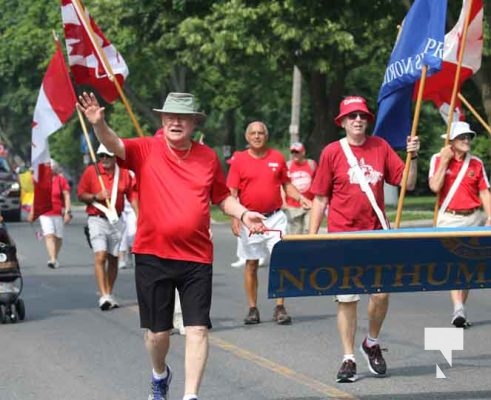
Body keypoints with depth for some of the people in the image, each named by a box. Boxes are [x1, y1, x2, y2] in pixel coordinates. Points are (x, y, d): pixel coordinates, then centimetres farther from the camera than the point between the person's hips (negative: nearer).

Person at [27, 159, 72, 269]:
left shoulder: (61, 180, 1)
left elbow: (66, 196, -2)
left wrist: (67, 212, -11)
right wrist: (32, 212, 20)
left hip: (58, 213, -1)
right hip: (44, 213, 1)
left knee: (58, 237, 8)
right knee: (49, 235, -15)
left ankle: (55, 258, 27)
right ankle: (52, 259, -24)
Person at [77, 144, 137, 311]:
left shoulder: (124, 173, 6)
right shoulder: (91, 171, -1)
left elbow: (132, 196, 8)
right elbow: (80, 194, 3)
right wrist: (96, 196, -15)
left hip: (116, 220, 3)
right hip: (97, 220, -3)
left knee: (113, 258, 8)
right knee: (100, 256, -15)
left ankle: (109, 294, 19)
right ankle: (103, 296, -20)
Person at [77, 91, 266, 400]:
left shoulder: (208, 157, 4)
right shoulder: (147, 150, -4)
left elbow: (222, 197, 16)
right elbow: (115, 145, -22)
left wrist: (243, 214, -1)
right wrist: (99, 124, -42)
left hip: (197, 258, 1)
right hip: (153, 255, -1)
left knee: (198, 329, -6)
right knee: (157, 330, 10)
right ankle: (160, 375, 41)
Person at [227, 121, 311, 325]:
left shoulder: (277, 157, 7)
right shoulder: (239, 159, 1)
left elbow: (286, 184, 16)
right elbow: (232, 192, -1)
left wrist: (301, 198, -1)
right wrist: (235, 218, -9)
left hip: (275, 217, 1)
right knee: (251, 264, 5)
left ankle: (280, 308, 0)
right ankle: (252, 309, 13)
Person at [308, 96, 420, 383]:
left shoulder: (381, 147, 5)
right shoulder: (332, 152, -1)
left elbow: (408, 183, 5)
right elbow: (320, 198, 2)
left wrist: (413, 156, -10)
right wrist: (312, 238, -1)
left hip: (377, 234, 2)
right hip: (343, 237, -2)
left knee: (381, 293, -3)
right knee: (346, 299, 1)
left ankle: (372, 343, 24)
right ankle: (349, 359, 11)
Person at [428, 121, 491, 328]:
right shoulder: (438, 159, 0)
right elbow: (435, 187, -12)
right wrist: (445, 160, -11)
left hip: (473, 218, 3)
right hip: (449, 219, -3)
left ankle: (460, 311, 12)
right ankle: (458, 310, -25)